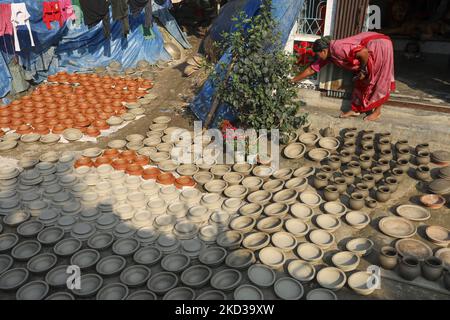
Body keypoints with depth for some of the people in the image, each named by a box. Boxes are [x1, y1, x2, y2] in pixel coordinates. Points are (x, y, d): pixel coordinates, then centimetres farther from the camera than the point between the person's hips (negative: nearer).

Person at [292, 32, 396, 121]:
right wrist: (293, 80, 9)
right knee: (361, 80, 9)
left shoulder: (338, 49, -28)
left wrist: (363, 71, -18)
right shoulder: (329, 56, -1)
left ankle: (377, 111, 7)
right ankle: (355, 109, 15)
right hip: (370, 47, 8)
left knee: (378, 78, -2)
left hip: (380, 44, -8)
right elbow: (311, 70, 7)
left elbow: (364, 53, -31)